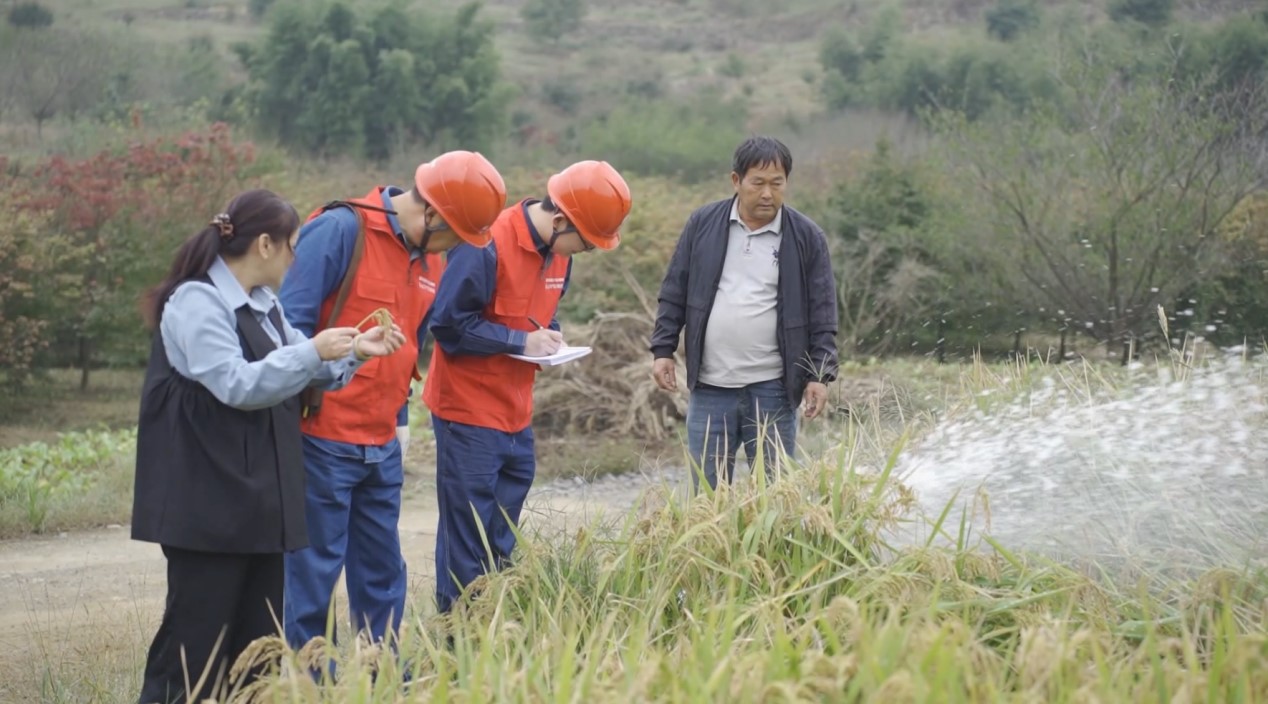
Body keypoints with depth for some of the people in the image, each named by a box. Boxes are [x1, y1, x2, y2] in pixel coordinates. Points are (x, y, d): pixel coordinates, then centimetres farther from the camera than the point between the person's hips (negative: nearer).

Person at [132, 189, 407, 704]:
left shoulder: (263, 303, 15)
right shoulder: (196, 303, -14)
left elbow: (294, 373, 26)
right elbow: (237, 385, -22)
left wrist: (354, 351, 13)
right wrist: (313, 352, -21)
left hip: (258, 497, 10)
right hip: (208, 503, -9)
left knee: (258, 634, 10)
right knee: (197, 633, -8)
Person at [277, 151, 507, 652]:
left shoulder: (430, 262, 12)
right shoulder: (339, 231, -13)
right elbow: (292, 324, -16)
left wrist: (399, 417, 14)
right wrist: (295, 411, -17)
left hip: (382, 447, 8)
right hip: (322, 441, -8)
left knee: (383, 571, 12)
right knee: (314, 569, 0)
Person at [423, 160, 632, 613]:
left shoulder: (558, 252, 6)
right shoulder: (488, 245, -21)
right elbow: (448, 323, -19)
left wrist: (551, 338, -1)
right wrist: (522, 341, -18)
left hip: (516, 416, 8)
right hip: (469, 411, -8)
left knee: (501, 541, 12)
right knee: (468, 539, -3)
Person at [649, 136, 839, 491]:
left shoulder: (807, 237, 0)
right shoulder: (703, 224, 4)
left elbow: (823, 312, 1)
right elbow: (675, 292, 9)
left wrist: (820, 375, -5)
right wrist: (663, 350, 3)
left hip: (772, 391, -1)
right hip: (709, 388, 1)